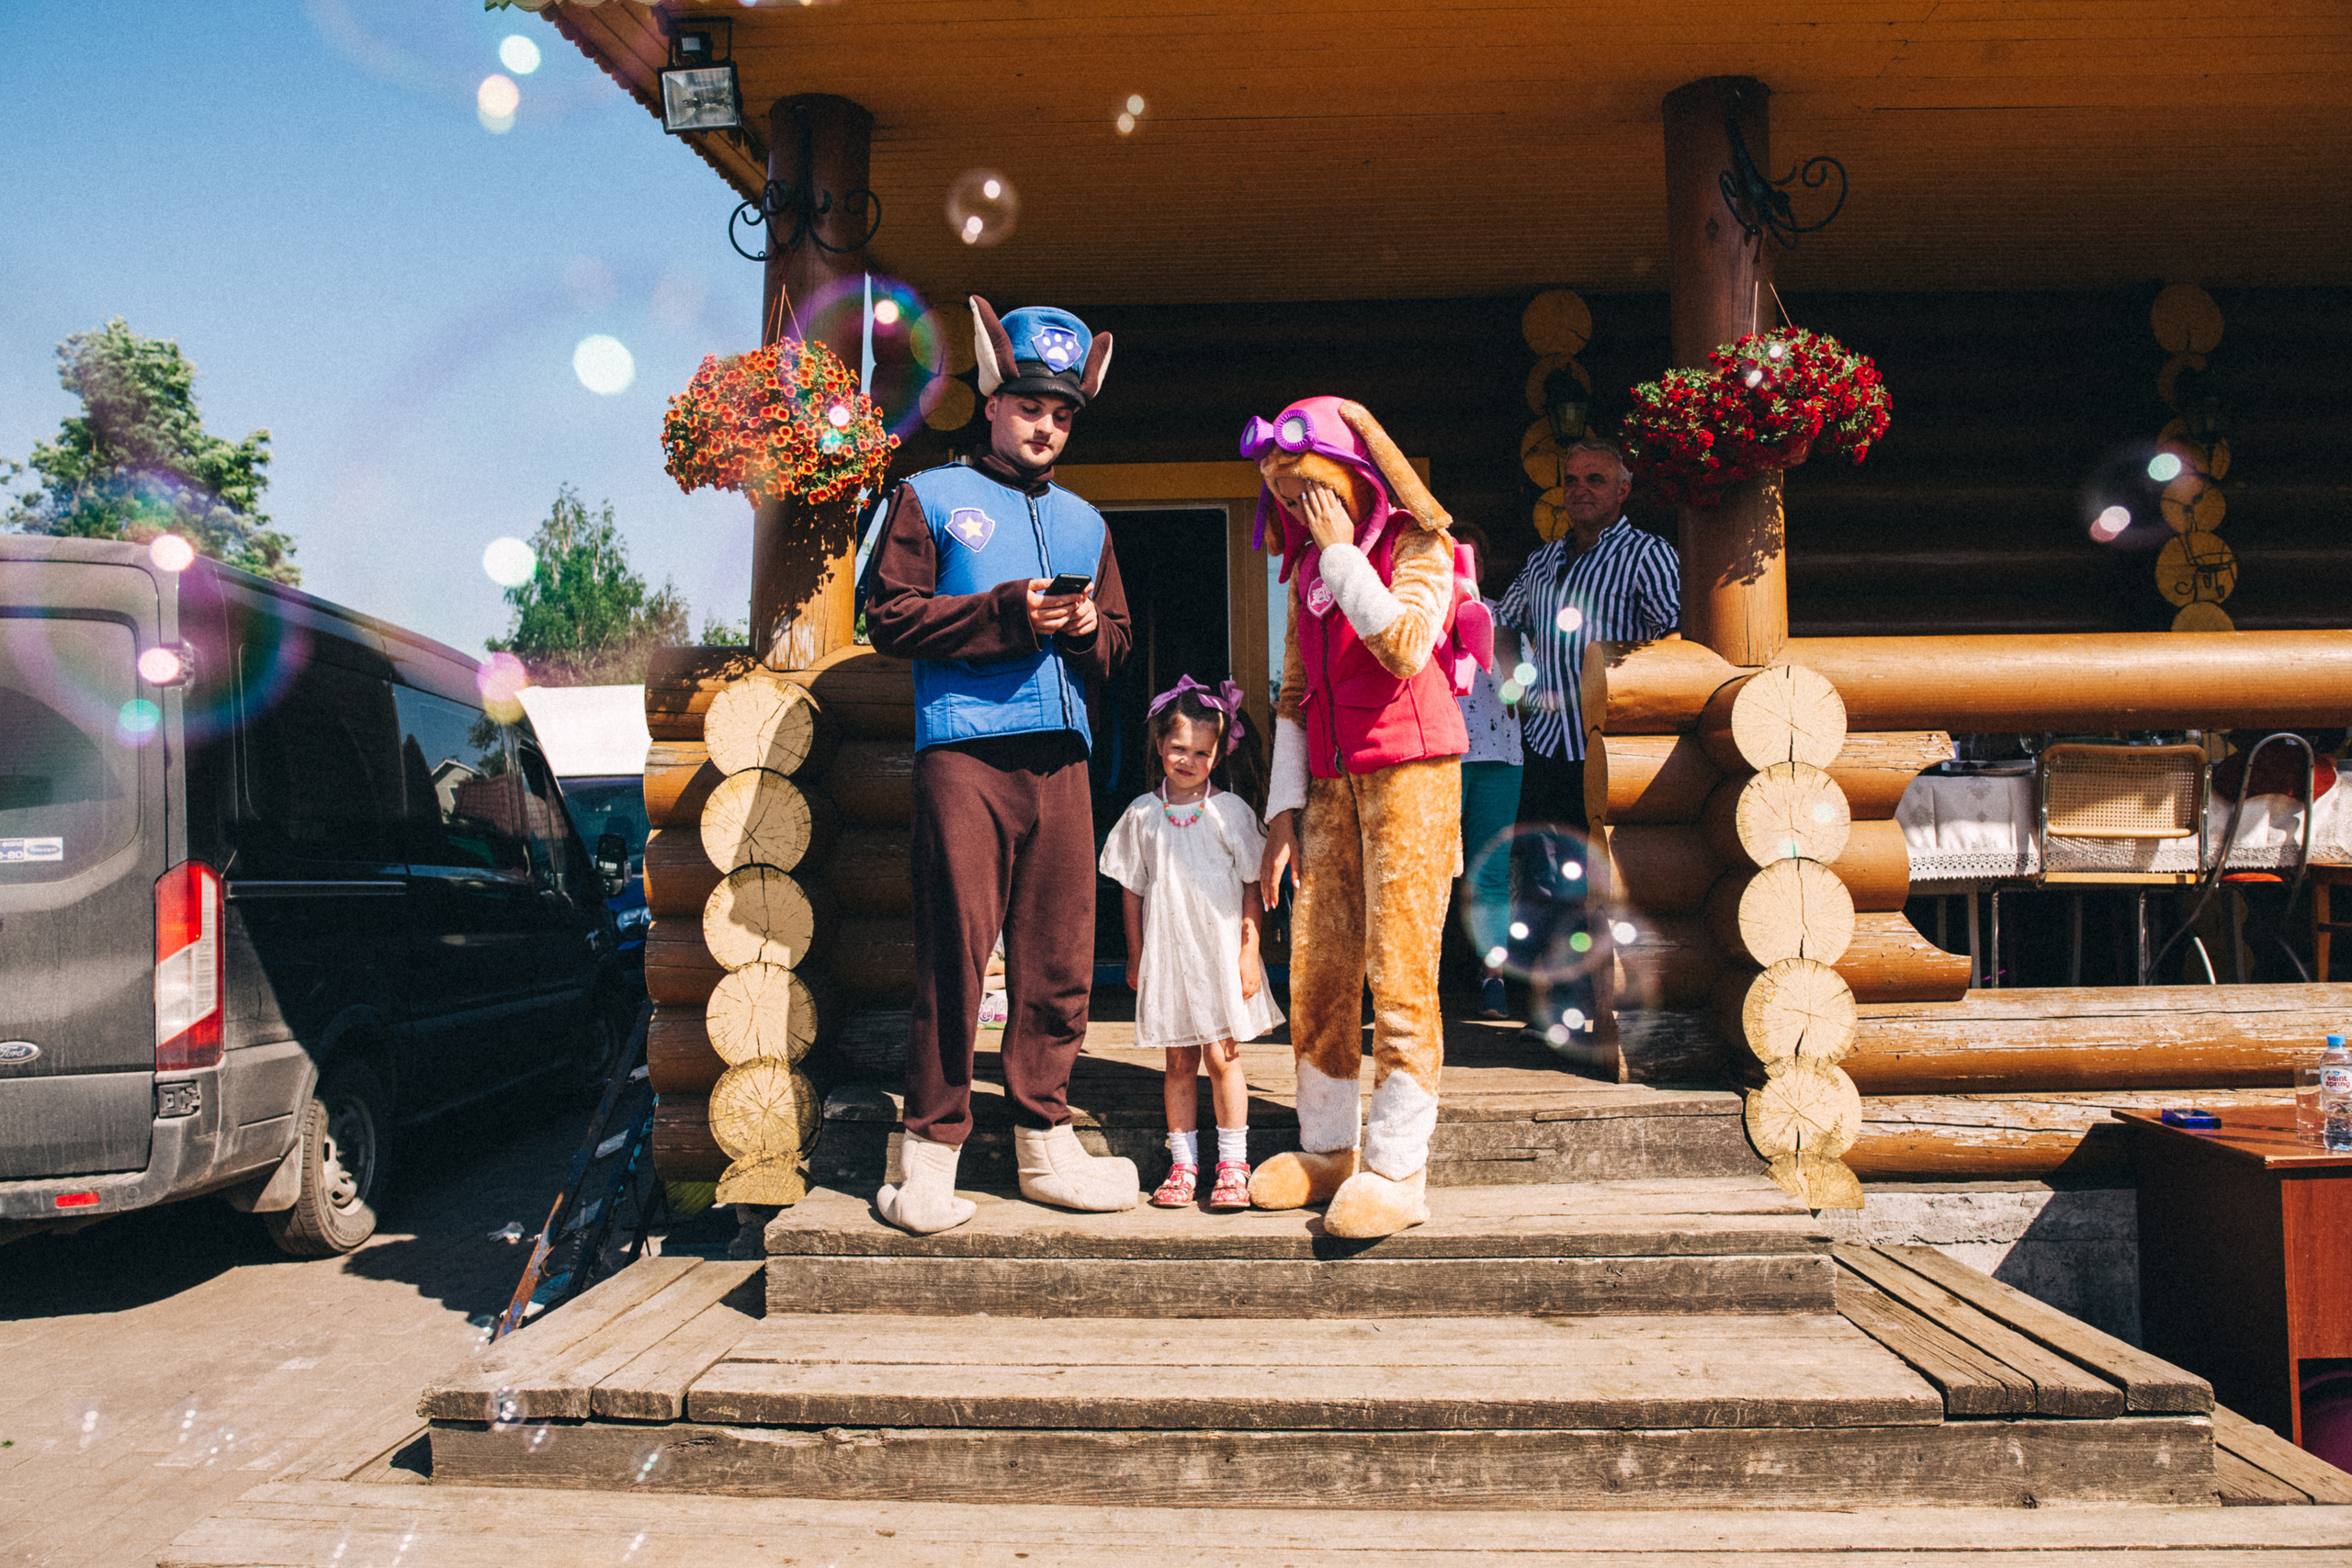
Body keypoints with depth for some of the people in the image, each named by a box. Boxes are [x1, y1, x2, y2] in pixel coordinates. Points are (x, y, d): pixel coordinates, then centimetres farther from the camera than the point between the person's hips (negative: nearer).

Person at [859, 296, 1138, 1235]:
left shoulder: (1084, 522, 24)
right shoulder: (931, 497, 10)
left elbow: (1116, 647, 22)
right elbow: (890, 617, -1)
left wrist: (1089, 627, -2)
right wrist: (1009, 612, -10)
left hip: (1060, 755, 5)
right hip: (962, 750, -4)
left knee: (1059, 954, 3)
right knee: (954, 951, -7)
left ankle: (1043, 1141, 13)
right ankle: (931, 1154, 2)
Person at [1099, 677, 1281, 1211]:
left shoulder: (1230, 811, -1)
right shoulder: (1142, 813, 4)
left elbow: (1251, 887, 1)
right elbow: (1132, 890, 9)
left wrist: (1249, 952, -4)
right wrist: (1136, 956, 8)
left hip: (1220, 951, -2)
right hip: (1166, 951, 2)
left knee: (1222, 1056, 0)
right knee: (1179, 1061, 8)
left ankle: (1232, 1165, 9)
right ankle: (1183, 1164, 15)